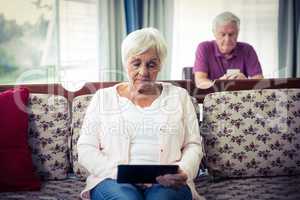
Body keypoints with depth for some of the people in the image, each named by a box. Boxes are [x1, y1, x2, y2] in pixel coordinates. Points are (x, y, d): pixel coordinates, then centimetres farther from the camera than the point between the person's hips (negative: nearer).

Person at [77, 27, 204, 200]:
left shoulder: (179, 96, 14)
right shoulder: (103, 97, 12)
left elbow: (193, 145, 12)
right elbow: (86, 149, 6)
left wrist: (184, 172, -10)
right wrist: (119, 173, -11)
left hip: (167, 182, 1)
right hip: (114, 180, 0)